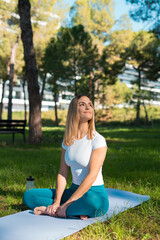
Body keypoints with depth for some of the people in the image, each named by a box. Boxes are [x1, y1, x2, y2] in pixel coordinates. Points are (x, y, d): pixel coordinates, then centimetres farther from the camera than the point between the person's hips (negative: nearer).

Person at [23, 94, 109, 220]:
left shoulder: (97, 140, -11)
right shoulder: (68, 141, 7)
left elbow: (92, 176, -19)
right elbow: (62, 173, 4)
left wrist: (67, 204, -22)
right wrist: (56, 202, -12)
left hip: (95, 194, -6)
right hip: (74, 190, 6)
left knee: (91, 201, -42)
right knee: (28, 195, -6)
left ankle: (50, 210, -17)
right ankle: (77, 212, -16)